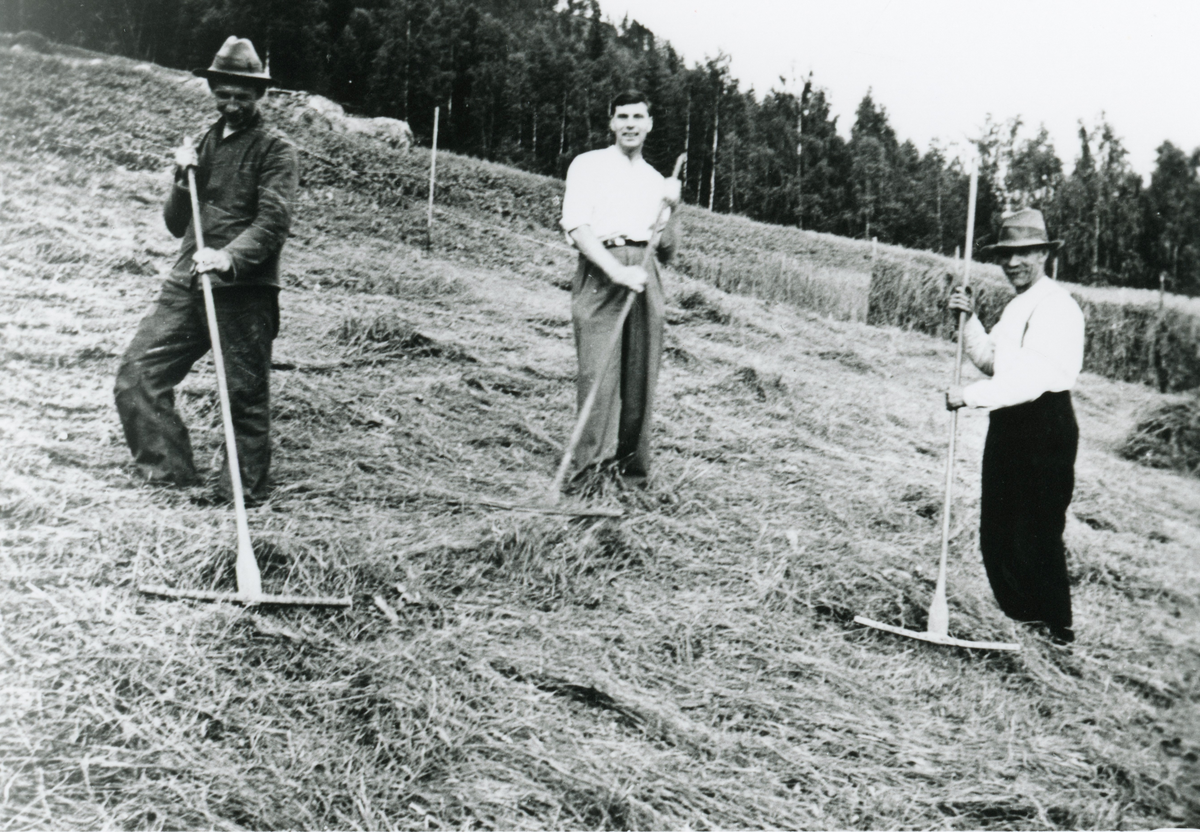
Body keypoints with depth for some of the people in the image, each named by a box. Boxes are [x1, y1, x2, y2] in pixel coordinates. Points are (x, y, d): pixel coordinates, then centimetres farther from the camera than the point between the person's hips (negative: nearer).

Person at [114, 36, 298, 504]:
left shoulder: (275, 153, 2)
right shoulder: (204, 145, 22)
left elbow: (273, 223, -13)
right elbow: (176, 224, 21)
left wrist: (230, 257, -29)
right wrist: (183, 180, 3)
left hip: (244, 292, -6)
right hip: (187, 285, 6)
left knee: (246, 396, -2)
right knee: (137, 374, -1)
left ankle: (243, 498, 9)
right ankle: (168, 474, 9)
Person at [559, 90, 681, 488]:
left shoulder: (655, 180, 26)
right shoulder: (589, 165, 12)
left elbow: (668, 252, 22)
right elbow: (577, 227, -4)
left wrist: (671, 208, 6)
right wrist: (617, 271, -16)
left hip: (645, 277, 4)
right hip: (600, 271, -4)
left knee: (642, 375, -1)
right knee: (598, 370, -15)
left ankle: (632, 470, 5)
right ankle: (594, 464, -17)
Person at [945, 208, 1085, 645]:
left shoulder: (1057, 307, -14)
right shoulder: (1015, 306, 18)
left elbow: (1030, 379, -24)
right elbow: (989, 360, 16)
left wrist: (970, 396, -21)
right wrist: (970, 320, 3)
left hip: (1045, 429, -9)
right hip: (1008, 427, 9)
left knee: (1037, 536, -4)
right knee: (995, 534, 12)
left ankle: (1057, 629, 12)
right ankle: (1020, 615, 26)